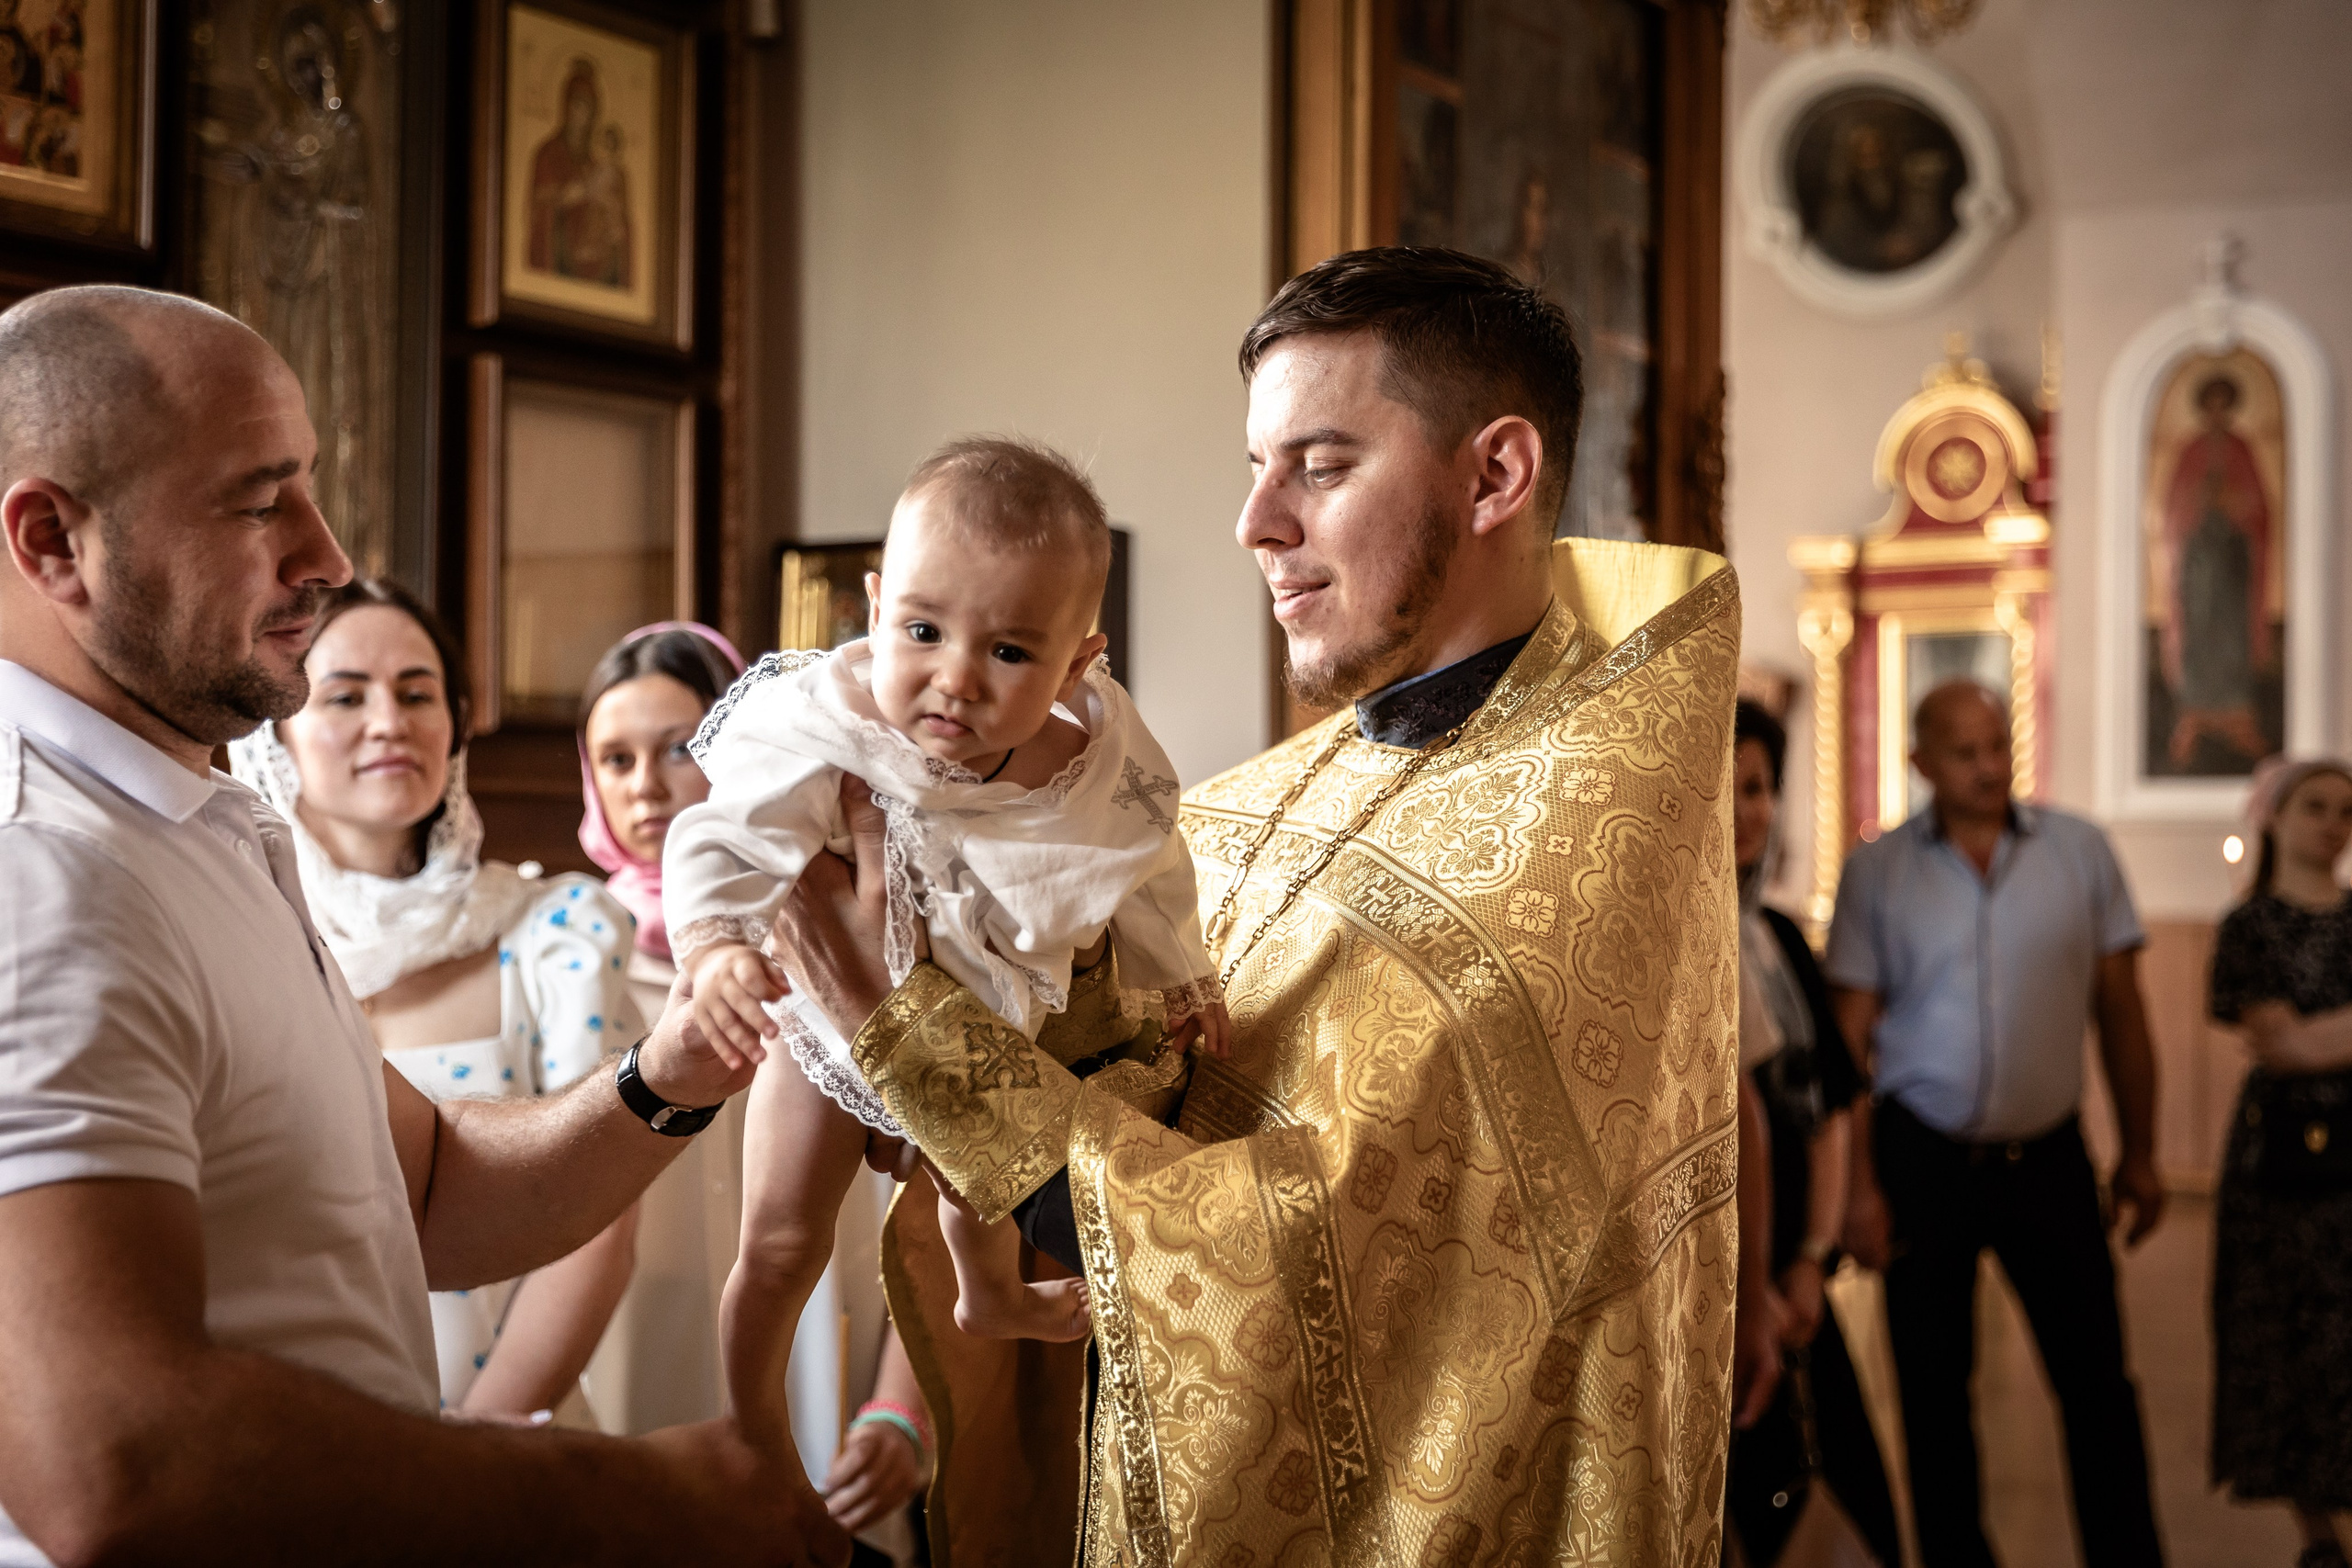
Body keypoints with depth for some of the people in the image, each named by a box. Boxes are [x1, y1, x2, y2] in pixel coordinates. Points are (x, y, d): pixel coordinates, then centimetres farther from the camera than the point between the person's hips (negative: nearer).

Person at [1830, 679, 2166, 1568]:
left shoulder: (2079, 852, 1)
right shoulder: (1876, 873, -2)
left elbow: (2120, 1009, 6)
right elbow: (1852, 1037, 0)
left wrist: (2140, 1152, 6)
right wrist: (1861, 1187, -4)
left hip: (2047, 1155, 1)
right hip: (1923, 1160, 0)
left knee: (2097, 1382, 2)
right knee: (1933, 1388, 9)